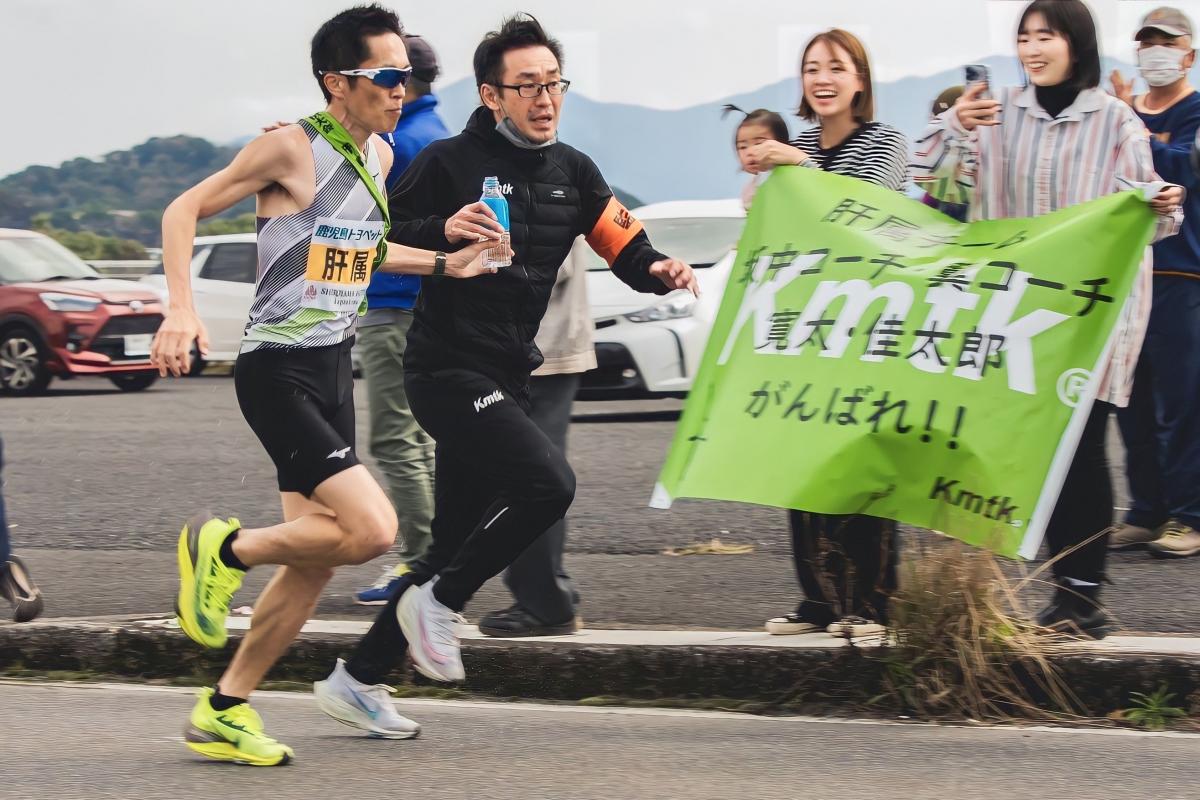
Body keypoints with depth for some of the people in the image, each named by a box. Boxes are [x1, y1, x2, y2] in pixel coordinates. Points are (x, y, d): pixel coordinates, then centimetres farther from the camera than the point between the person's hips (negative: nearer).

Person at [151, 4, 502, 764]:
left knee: (314, 564, 8)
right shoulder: (292, 148, -14)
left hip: (334, 369, 8)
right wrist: (181, 309, -21)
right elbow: (184, 210, -9)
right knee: (373, 527, -20)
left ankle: (224, 711, 19)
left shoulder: (380, 155, 10)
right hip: (278, 372, -8)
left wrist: (442, 264, 20)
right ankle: (225, 549, 3)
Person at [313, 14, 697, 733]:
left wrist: (660, 271, -12)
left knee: (458, 544, 10)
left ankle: (356, 678, 21)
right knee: (548, 483, -25)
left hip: (507, 378, 8)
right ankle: (436, 600, -5)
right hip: (448, 370, -8)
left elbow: (628, 248, 10)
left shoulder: (574, 173, 10)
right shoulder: (450, 162, -8)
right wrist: (443, 230, -24)